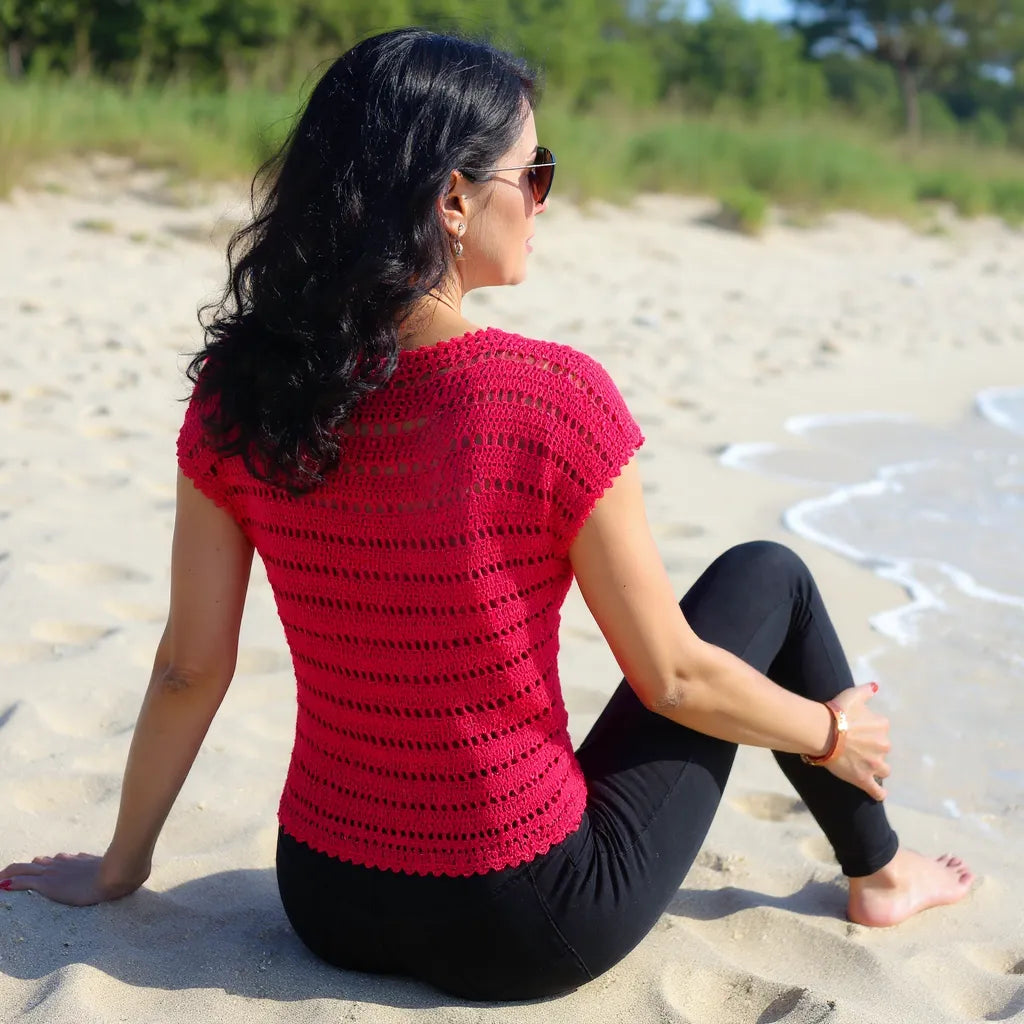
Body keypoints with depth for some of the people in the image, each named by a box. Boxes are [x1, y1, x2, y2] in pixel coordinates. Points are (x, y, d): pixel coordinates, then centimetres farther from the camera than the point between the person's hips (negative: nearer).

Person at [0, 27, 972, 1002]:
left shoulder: (238, 389, -10)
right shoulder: (553, 397, -23)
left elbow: (191, 668, -2)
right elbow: (673, 679, -13)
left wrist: (120, 867, 13)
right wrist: (833, 731, 6)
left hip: (326, 907, 5)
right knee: (764, 576, 14)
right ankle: (878, 874, 37)